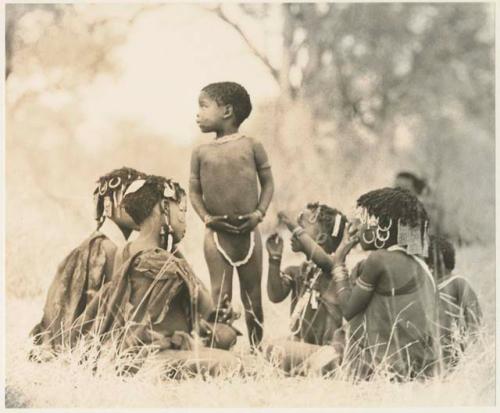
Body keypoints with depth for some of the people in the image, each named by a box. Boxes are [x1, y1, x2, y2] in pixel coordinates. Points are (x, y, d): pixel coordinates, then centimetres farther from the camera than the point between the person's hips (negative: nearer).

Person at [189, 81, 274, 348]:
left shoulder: (251, 146, 0)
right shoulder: (201, 152, 5)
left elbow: (267, 182, 4)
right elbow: (194, 191, 7)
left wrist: (259, 213, -9)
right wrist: (206, 217, -9)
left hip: (248, 232, -1)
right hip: (218, 233, 1)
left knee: (252, 296, 9)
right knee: (220, 296, -2)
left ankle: (257, 350, 19)